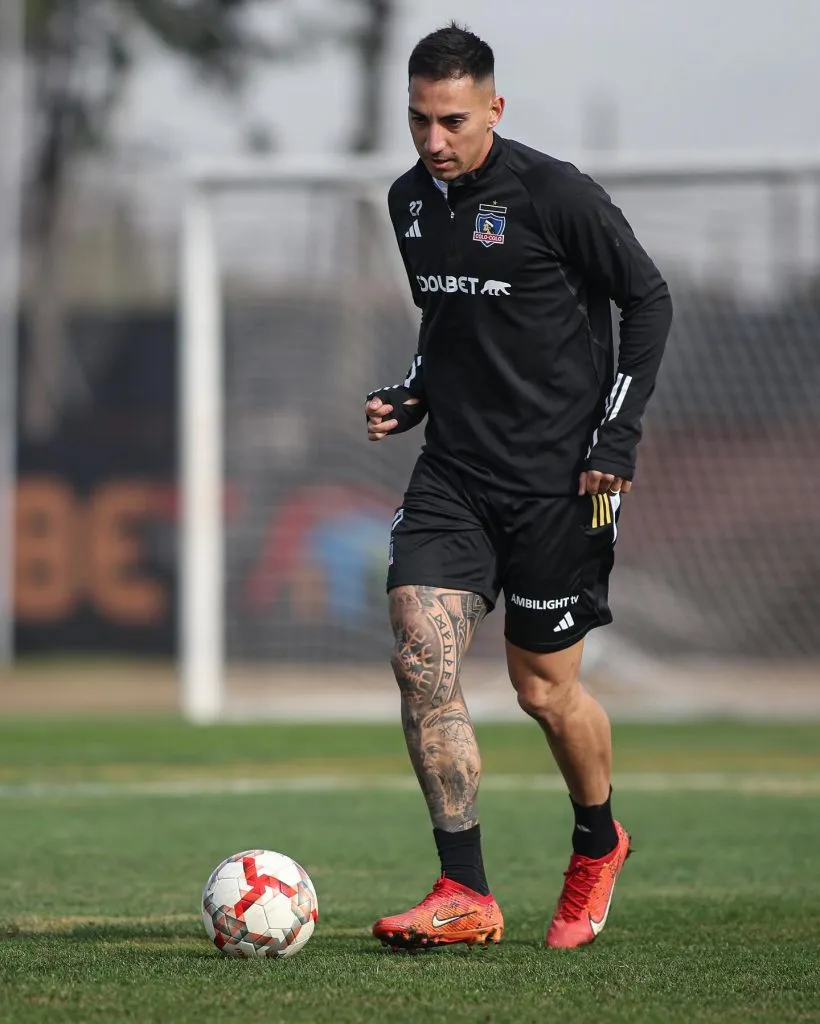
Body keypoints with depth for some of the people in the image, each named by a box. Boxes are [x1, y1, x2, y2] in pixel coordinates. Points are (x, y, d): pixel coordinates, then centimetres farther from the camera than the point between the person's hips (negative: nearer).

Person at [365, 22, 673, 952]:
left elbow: (647, 298, -5)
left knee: (545, 690, 4)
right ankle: (465, 895, -10)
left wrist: (617, 435, -10)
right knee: (421, 660, -12)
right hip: (453, 472, 5)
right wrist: (411, 396, 5)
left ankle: (598, 841, 35)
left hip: (556, 476, -5)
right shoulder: (410, 201, 8)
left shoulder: (554, 195, -13)